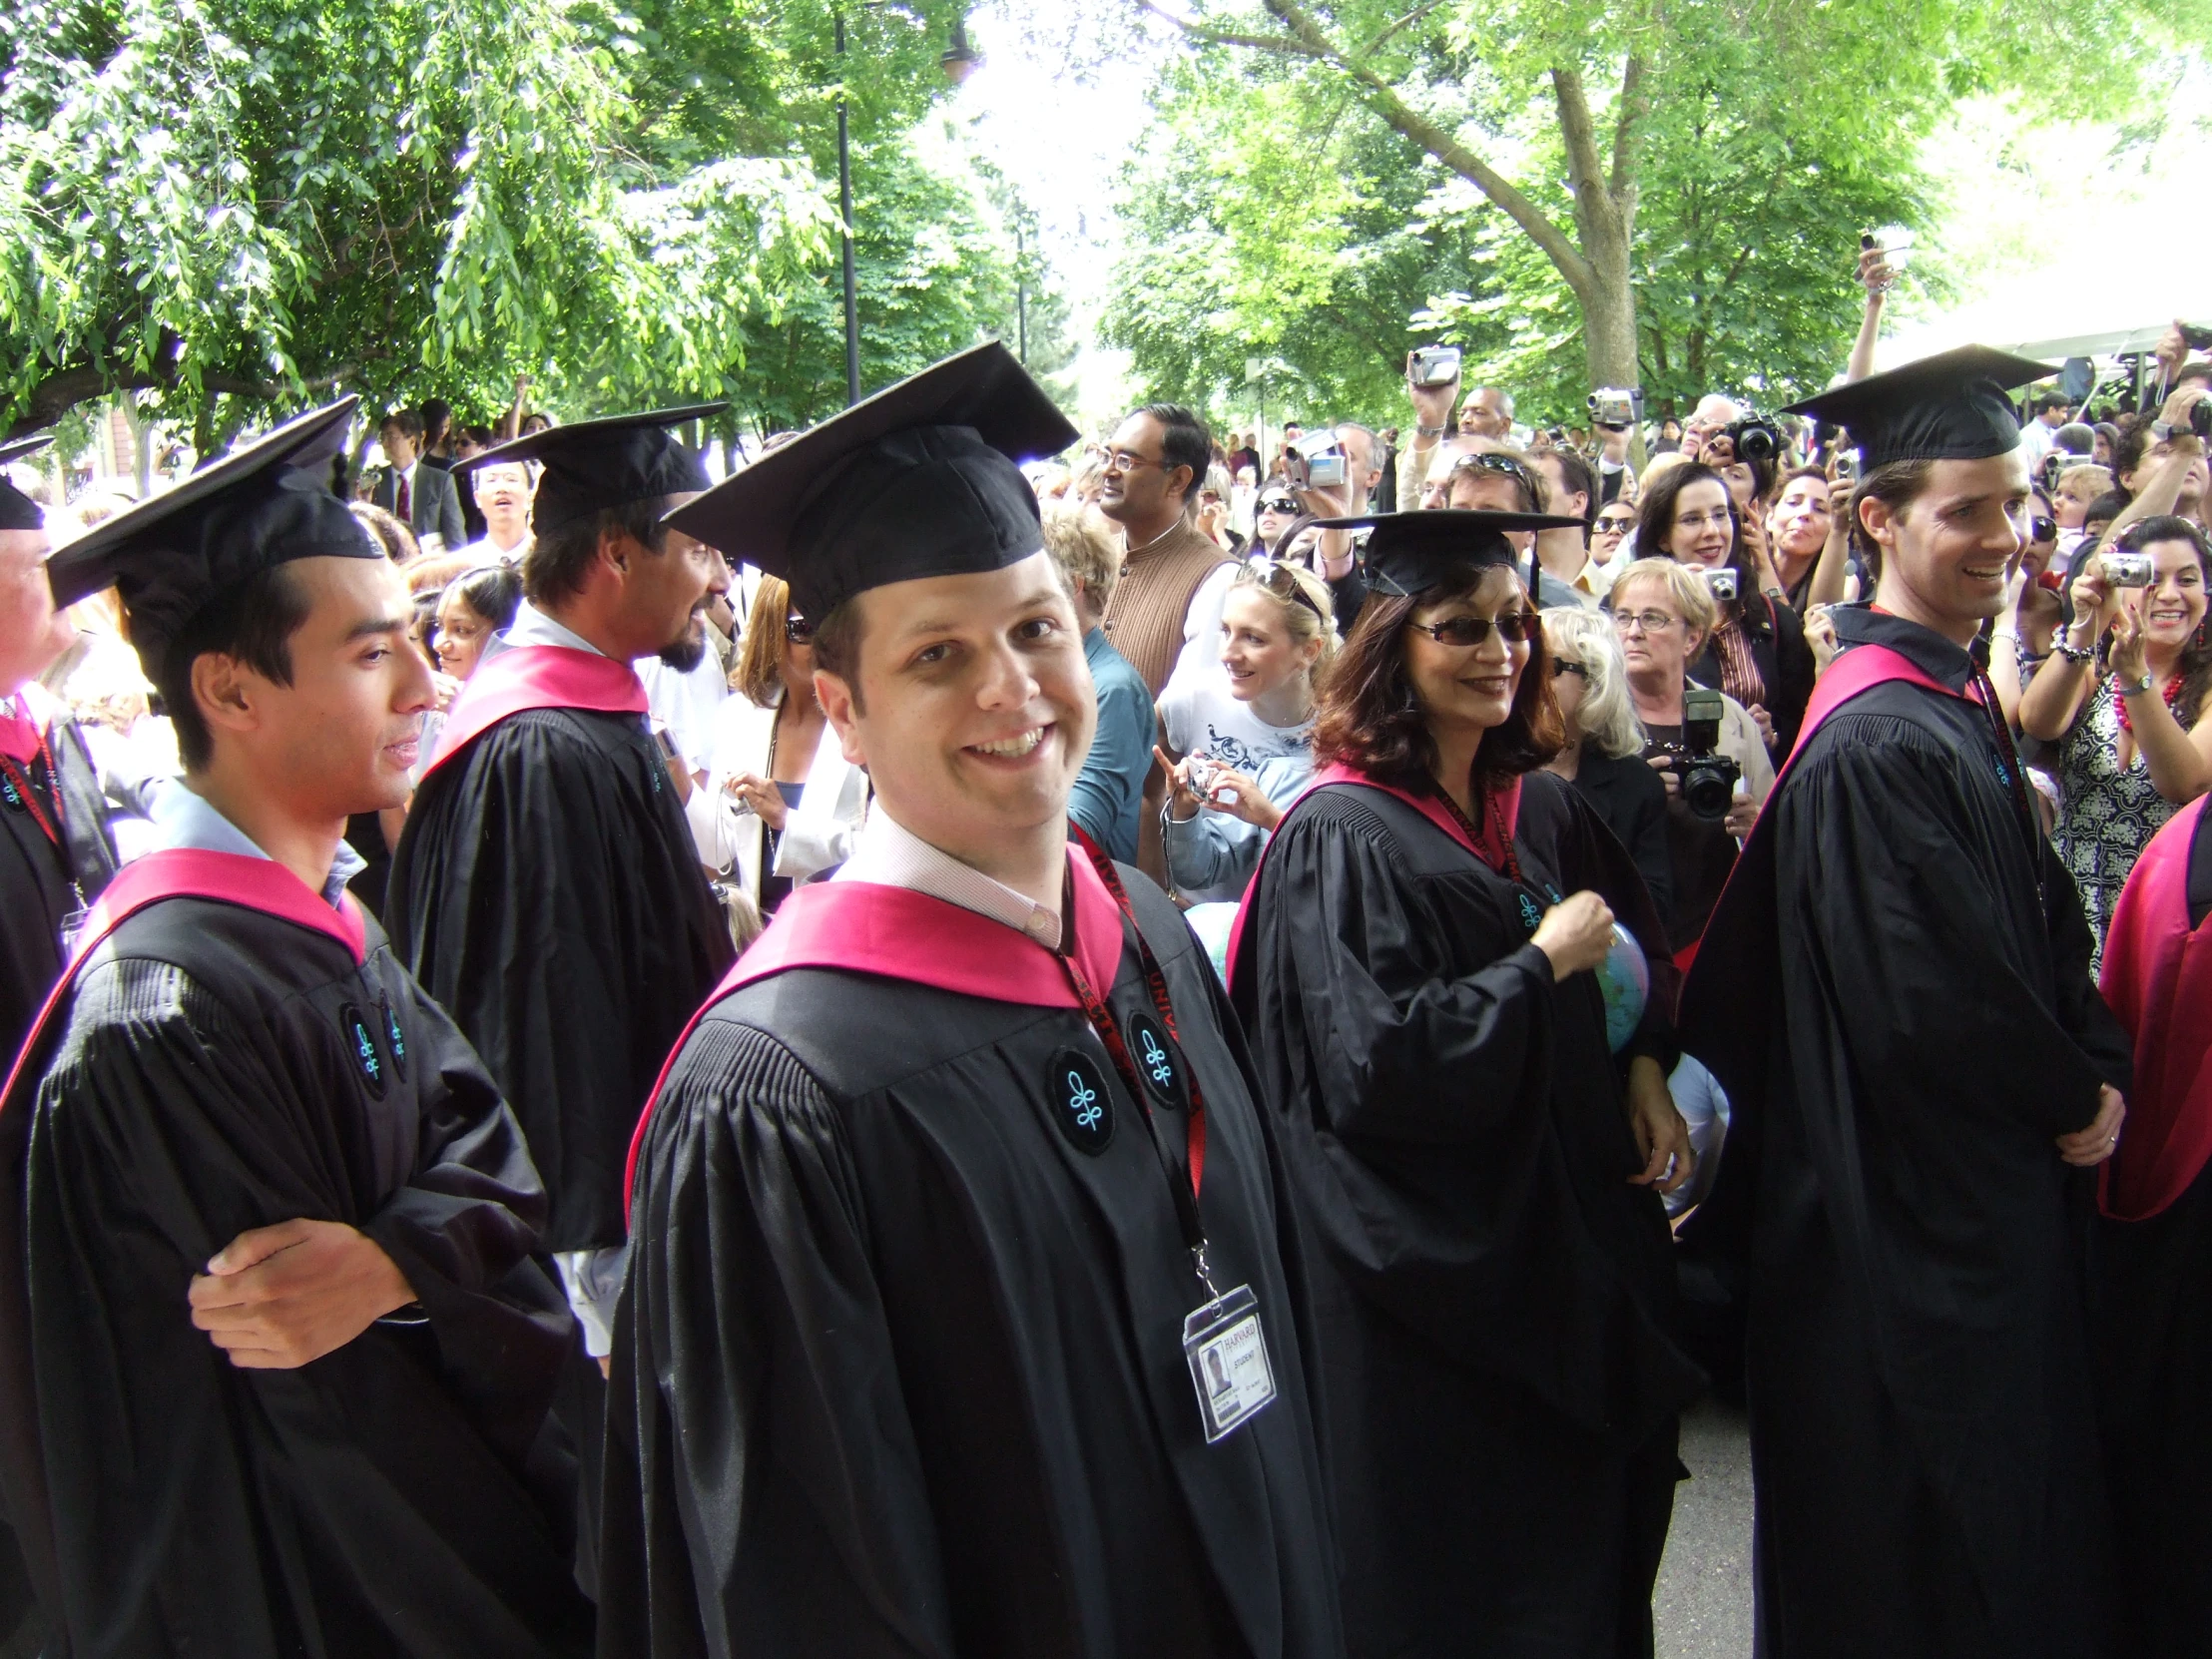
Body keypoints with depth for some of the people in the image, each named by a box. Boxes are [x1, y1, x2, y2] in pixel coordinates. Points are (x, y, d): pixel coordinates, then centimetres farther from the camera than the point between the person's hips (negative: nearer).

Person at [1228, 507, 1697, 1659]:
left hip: (1570, 1215, 7)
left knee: (1584, 1521, 18)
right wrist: (1541, 965, -17)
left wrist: (1645, 1072, -1)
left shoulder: (1544, 810, 5)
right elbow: (1376, 1062, -23)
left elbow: (1637, 963, 18)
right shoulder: (1342, 834, -17)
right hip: (1438, 1254, -7)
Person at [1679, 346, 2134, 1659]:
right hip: (1917, 1213, -10)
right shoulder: (1878, 740, -22)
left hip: (2000, 1181, 10)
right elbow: (1926, 1001, -24)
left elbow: (2044, 923, 15)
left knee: (2013, 1522, 21)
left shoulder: (1959, 702, 10)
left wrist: (2095, 1066, 0)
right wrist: (2074, 1095, -8)